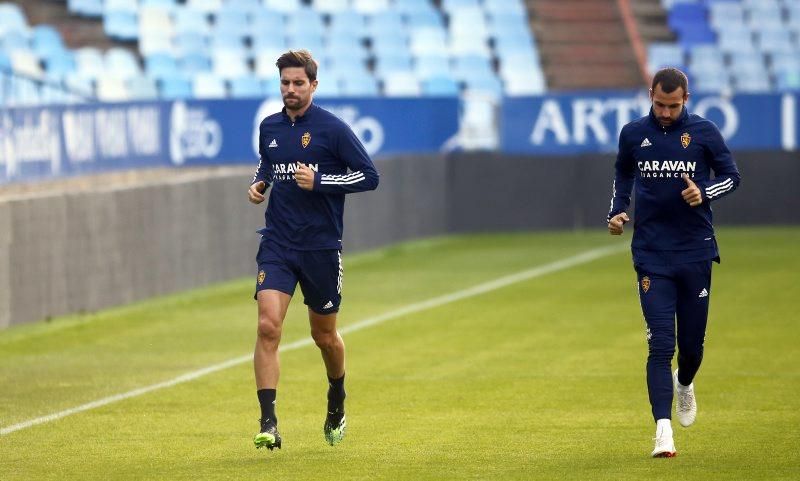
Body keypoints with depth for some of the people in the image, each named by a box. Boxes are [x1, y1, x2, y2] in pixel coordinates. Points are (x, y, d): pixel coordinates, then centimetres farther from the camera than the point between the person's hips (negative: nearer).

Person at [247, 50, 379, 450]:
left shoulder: (333, 129, -7)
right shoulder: (269, 128, 7)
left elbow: (369, 176, -8)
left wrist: (319, 181, -18)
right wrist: (258, 183, 5)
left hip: (322, 247, -2)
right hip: (277, 245, 3)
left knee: (324, 335, 11)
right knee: (267, 326, -16)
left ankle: (337, 403, 41)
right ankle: (268, 423, -18)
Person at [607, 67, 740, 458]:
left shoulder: (704, 132, -1)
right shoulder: (633, 134, 4)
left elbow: (731, 176, 5)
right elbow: (623, 175, 21)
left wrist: (705, 193, -15)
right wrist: (617, 212, 5)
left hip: (696, 253, 0)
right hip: (651, 255, 0)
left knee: (692, 342, 9)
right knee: (660, 344, -11)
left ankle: (684, 384, 44)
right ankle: (663, 429, -15)